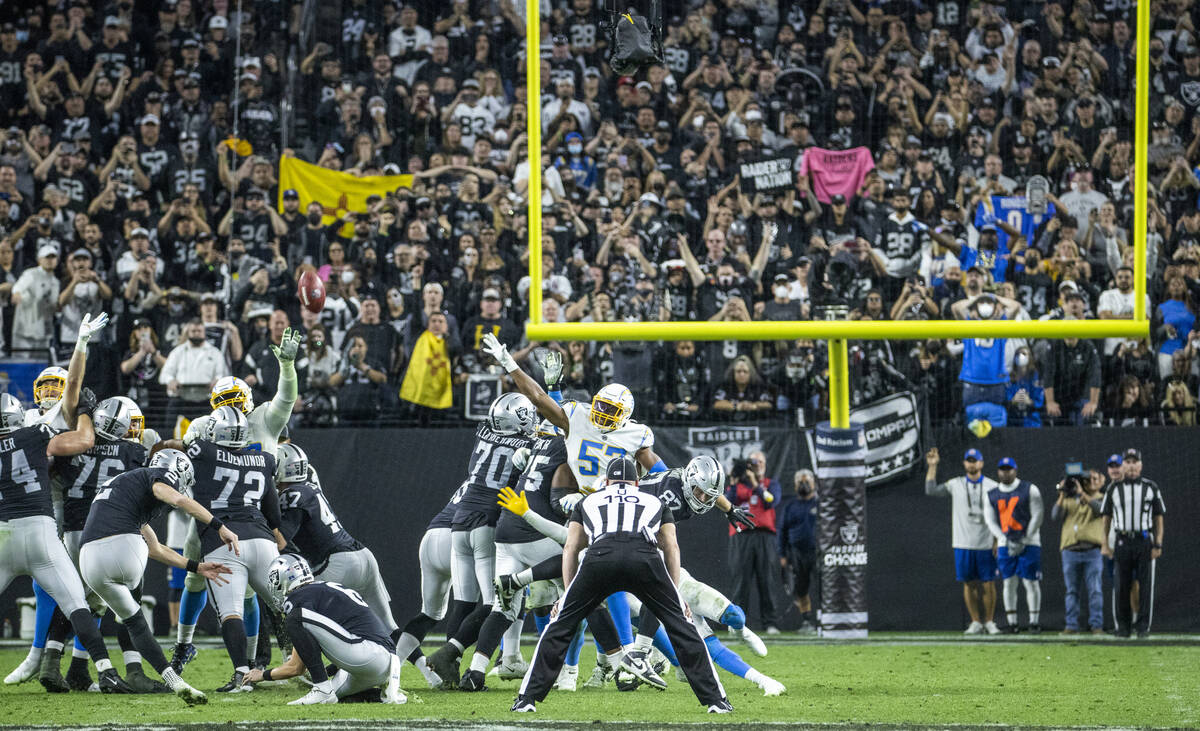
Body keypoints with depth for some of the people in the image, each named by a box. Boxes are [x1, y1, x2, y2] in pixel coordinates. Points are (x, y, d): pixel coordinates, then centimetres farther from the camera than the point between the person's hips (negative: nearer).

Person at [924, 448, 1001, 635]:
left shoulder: (992, 487, 4)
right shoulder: (955, 485, 8)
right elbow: (931, 491, 0)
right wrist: (932, 466, -8)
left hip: (986, 544, -1)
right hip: (963, 544, 1)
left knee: (988, 584, -1)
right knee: (969, 584, 3)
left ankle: (989, 622, 9)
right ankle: (976, 623, 10)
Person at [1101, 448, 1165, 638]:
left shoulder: (1151, 487, 7)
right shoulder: (1114, 489, 9)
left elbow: (1159, 518, 7)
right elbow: (1106, 517, 11)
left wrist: (1158, 544, -2)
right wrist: (1106, 544, 3)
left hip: (1145, 542, -1)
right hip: (1122, 542, 1)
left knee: (1145, 586, -3)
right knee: (1121, 587, 0)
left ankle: (1143, 626, 2)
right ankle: (1123, 626, 8)